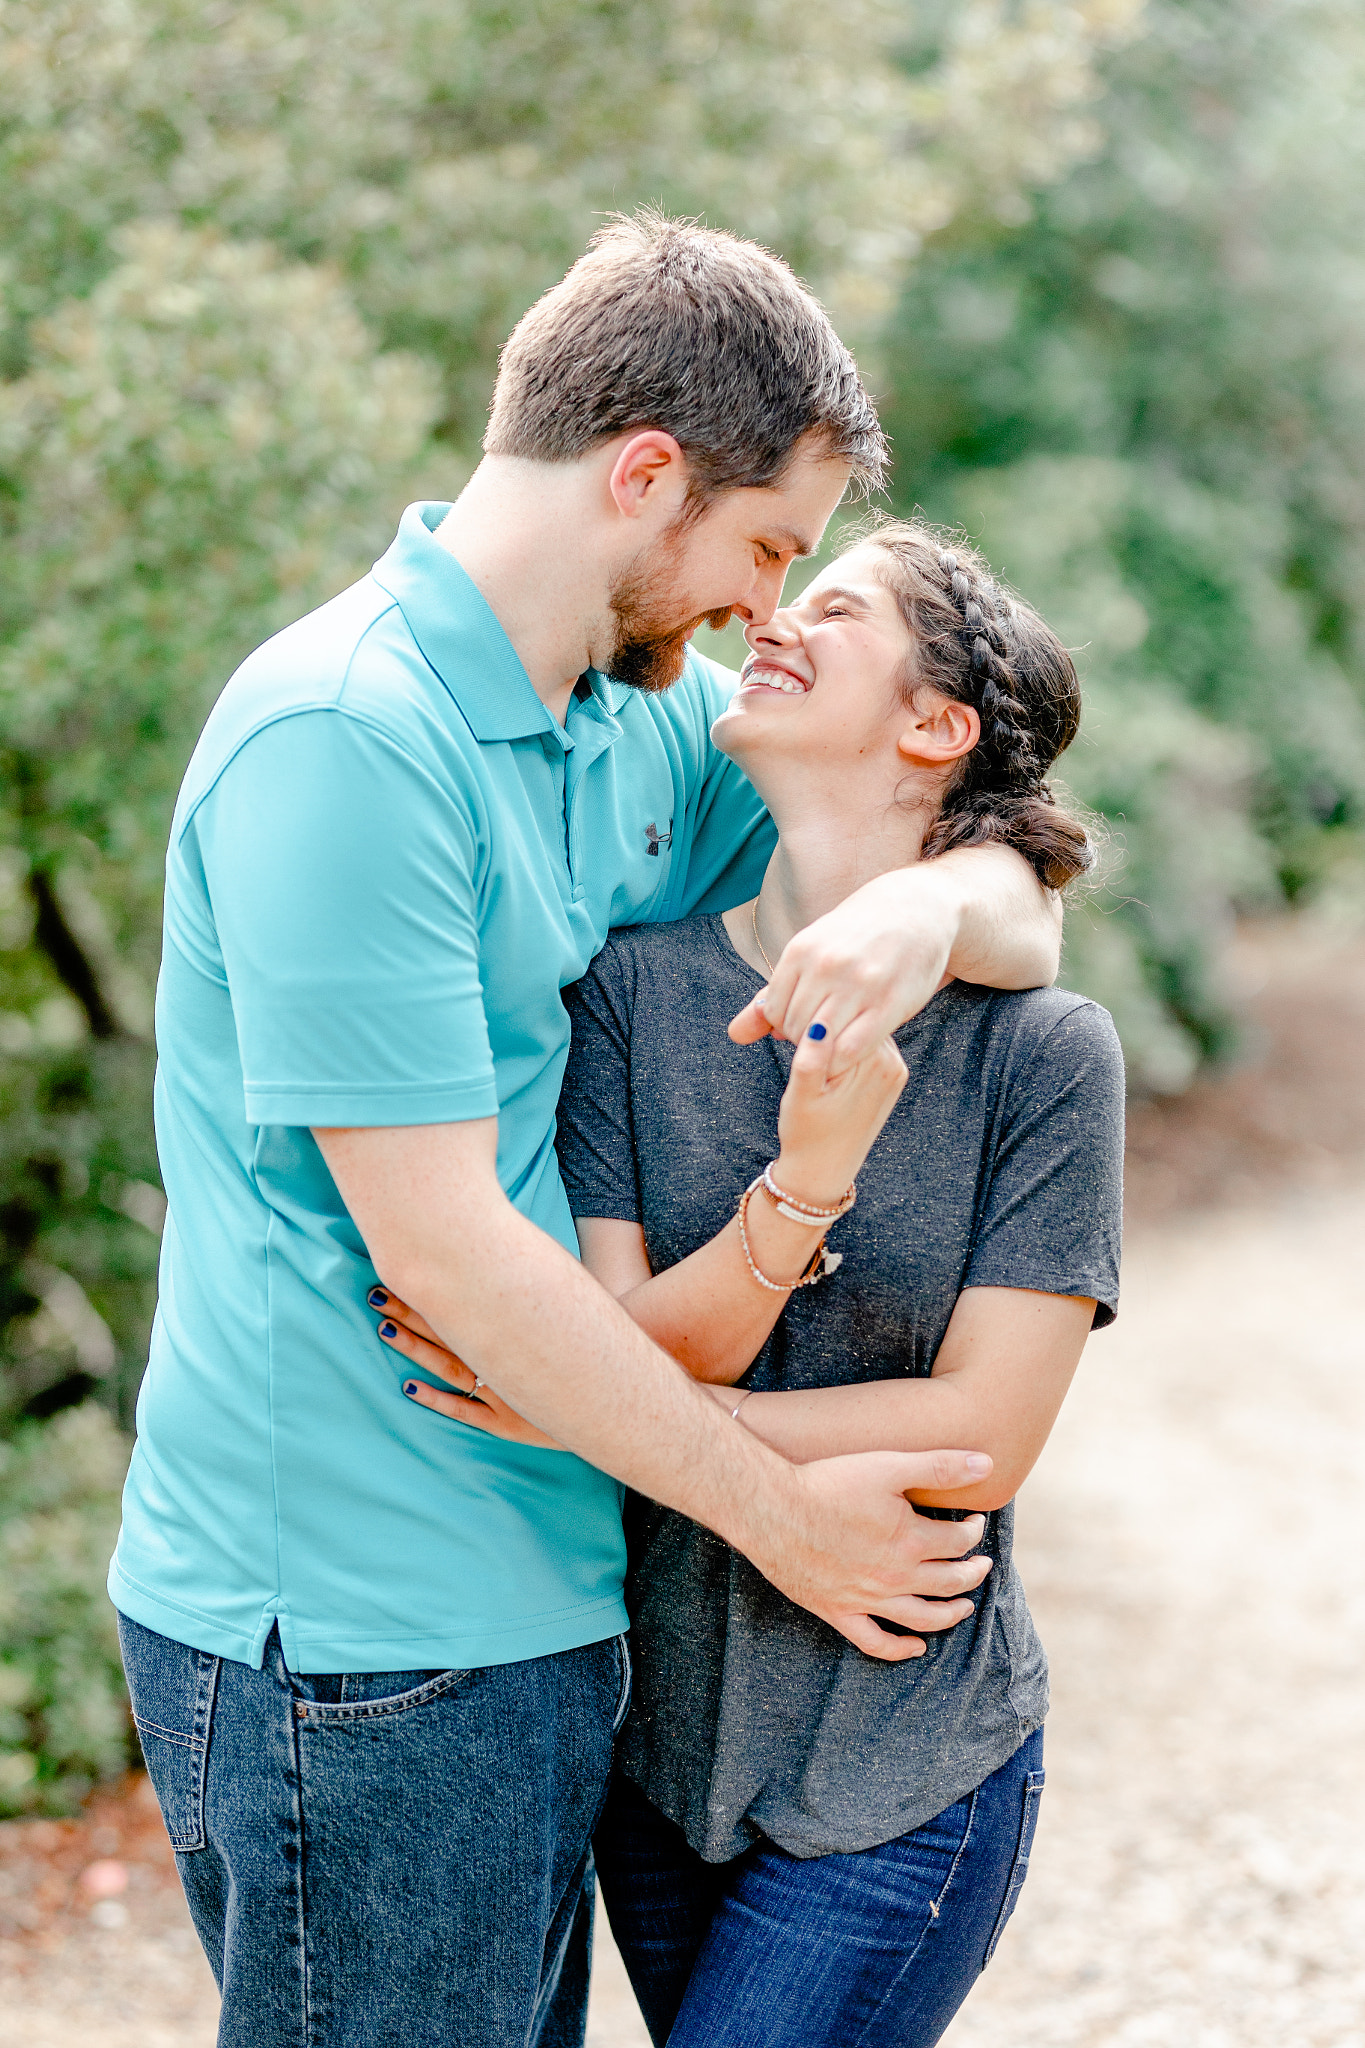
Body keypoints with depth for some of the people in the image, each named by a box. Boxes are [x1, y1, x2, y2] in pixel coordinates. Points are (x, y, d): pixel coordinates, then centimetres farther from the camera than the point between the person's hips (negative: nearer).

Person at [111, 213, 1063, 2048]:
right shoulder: (340, 741, -19)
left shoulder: (647, 718, 8)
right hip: (349, 1637, -8)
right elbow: (441, 1246, -22)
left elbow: (1023, 915, 13)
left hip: (536, 1603, 9)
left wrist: (934, 905, -12)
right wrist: (776, 1510, -13)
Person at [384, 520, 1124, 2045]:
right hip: (661, 1734, 3)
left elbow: (980, 1440, -14)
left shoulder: (1043, 1050, -12)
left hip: (900, 1781, -3)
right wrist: (809, 1182, -31)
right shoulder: (634, 986, -5)